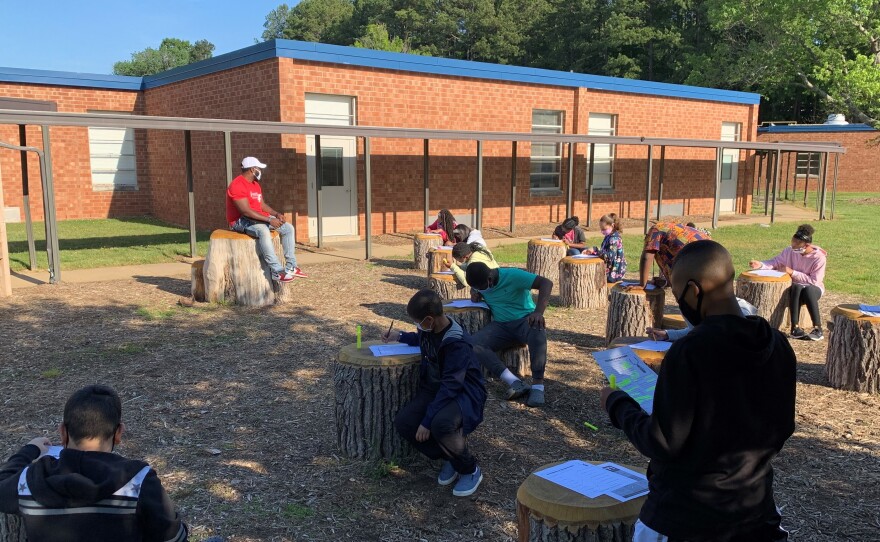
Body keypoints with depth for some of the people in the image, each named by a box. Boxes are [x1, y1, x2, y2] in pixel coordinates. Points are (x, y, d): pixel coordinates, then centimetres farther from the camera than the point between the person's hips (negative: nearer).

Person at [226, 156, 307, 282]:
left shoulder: (256, 184, 13)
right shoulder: (237, 185, -19)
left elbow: (262, 204, 18)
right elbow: (246, 211, -27)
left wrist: (276, 214, -2)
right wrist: (269, 220, -28)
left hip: (259, 218, 10)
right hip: (241, 221, -10)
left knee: (288, 228, -1)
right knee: (263, 230, -40)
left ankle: (291, 267, -4)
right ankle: (277, 271, -39)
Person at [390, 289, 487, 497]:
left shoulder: (458, 344, -27)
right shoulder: (429, 328, -2)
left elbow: (450, 387, -29)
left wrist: (427, 420, -29)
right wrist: (400, 336, 15)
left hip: (463, 392, -8)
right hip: (435, 388, 8)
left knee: (441, 423, -39)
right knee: (403, 422, -17)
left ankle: (470, 470, -9)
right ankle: (449, 458, 5)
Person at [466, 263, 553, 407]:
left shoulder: (512, 276, -18)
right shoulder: (480, 282, 1)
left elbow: (546, 283, -25)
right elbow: (475, 289, 27)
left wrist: (538, 312, -38)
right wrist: (474, 293, 1)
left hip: (525, 319, -5)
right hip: (501, 325, 5)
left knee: (538, 332, -42)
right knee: (473, 344, -25)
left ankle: (538, 385, -34)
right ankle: (515, 383, -33)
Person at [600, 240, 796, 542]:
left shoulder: (688, 353, -24)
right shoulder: (779, 346, -5)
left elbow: (662, 445, -20)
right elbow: (781, 431, 6)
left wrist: (617, 404, -6)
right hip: (755, 509, 6)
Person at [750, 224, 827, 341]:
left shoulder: (819, 257, -17)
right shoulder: (790, 251, -7)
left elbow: (814, 281, -18)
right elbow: (775, 262, -1)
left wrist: (792, 272, -22)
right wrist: (760, 265, -20)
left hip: (813, 288, -2)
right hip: (795, 288, 2)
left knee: (808, 290, -38)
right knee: (796, 288, -35)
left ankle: (818, 329, -37)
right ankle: (795, 328, -40)